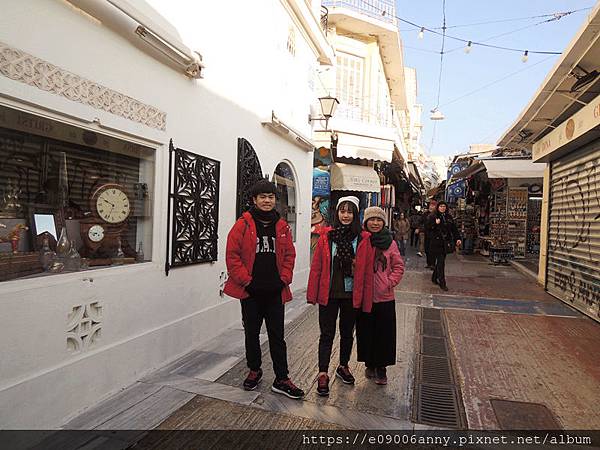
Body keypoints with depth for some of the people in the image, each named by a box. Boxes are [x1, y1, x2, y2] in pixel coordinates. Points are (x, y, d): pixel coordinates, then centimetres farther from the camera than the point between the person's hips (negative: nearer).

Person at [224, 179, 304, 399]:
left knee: (277, 335, 8)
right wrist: (246, 281, -12)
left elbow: (289, 255, 10)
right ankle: (254, 370, 35)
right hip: (250, 291, -2)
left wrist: (284, 279, -1)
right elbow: (232, 256, -9)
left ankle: (281, 379, 19)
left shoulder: (282, 227, 6)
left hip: (275, 291, 2)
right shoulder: (243, 225, -6)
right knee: (251, 333, 15)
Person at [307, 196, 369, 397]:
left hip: (351, 295, 2)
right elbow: (316, 266, -4)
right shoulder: (326, 235, -5)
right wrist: (313, 294, -4)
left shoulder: (363, 238, -4)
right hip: (329, 294, -2)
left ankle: (343, 366, 39)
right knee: (327, 334, 5)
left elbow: (367, 267, 1)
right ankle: (323, 374, 18)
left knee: (347, 332, 18)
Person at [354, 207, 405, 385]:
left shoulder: (390, 243, -1)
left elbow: (399, 266, 5)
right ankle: (369, 364, 33)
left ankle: (381, 367, 26)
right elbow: (354, 266, 0)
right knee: (366, 332, 13)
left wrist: (391, 282, -8)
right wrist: (356, 287, -8)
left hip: (385, 297, 1)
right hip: (364, 296, 0)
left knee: (384, 333, 8)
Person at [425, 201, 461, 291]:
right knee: (440, 262, -8)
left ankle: (434, 278, 29)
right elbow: (427, 228, -5)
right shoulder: (432, 216, -2)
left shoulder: (449, 217, 13)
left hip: (445, 243, 5)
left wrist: (457, 239, 6)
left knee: (439, 261, 11)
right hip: (436, 242, -5)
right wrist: (435, 223, -18)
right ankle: (442, 283, -4)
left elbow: (454, 229, 16)